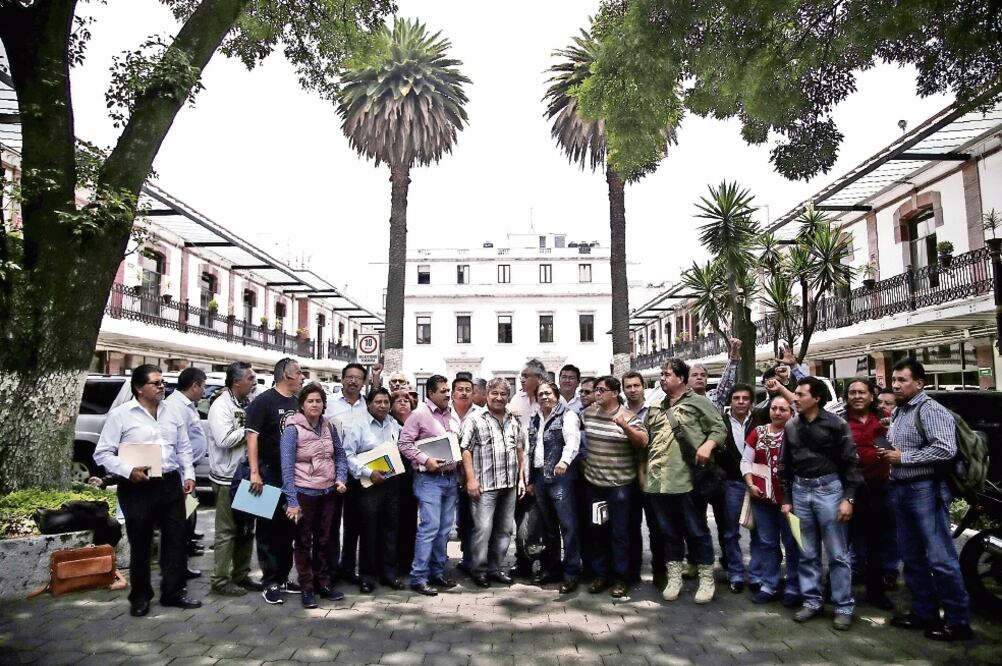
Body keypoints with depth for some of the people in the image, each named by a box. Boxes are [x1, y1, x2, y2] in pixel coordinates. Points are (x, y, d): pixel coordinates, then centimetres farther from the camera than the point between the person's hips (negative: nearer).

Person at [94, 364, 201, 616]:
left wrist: (188, 475, 5)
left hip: (171, 484, 4)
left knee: (175, 539, 8)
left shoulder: (172, 414, 11)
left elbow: (184, 449, 16)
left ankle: (173, 592, 21)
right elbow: (102, 454, -6)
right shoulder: (120, 415, -4)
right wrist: (128, 471, -19)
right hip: (137, 487, -4)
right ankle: (140, 597, 23)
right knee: (140, 544, 7)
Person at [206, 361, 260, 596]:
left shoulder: (248, 404, 10)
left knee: (246, 529, 15)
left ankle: (241, 574, 26)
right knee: (227, 531, 0)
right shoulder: (221, 405, -13)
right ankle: (220, 580, 10)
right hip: (228, 478, -8)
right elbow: (224, 440, -25)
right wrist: (250, 429, -15)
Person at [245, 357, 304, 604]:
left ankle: (283, 578, 23)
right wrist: (255, 472, -22)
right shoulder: (263, 401, -9)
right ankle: (270, 583, 10)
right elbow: (252, 436, -15)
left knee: (288, 528, 12)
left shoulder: (297, 403, 12)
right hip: (270, 474, -7)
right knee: (269, 529, 2)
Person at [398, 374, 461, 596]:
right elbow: (404, 443, -12)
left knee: (445, 528, 11)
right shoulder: (419, 414, -8)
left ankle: (438, 572, 23)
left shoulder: (452, 415, 12)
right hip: (429, 478, -7)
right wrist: (425, 460, -19)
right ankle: (418, 578, -2)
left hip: (450, 477, 7)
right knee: (429, 527, -10)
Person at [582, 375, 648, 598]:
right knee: (597, 530, 13)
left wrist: (624, 426, -31)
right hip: (594, 482, 5)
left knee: (619, 532, 3)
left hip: (620, 484, -5)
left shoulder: (628, 416, -10)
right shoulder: (588, 413, 4)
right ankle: (601, 575, 26)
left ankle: (620, 579, 15)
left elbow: (643, 441, -18)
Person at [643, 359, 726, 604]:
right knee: (669, 532, 14)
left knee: (697, 531, 4)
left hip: (686, 480, -5)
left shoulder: (698, 402, 1)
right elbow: (645, 441, 21)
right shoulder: (655, 408, 17)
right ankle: (674, 578, 25)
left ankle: (706, 579, 17)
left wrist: (708, 445, -21)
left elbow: (720, 429, -3)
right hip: (657, 482, 5)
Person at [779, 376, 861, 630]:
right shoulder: (791, 426, 7)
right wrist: (786, 499, 10)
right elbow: (785, 465, 12)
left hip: (829, 488, -4)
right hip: (800, 490, 4)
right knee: (807, 553, 10)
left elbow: (851, 462, -6)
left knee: (838, 553, 2)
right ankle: (812, 601, 21)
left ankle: (843, 607, 12)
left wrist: (848, 498, -12)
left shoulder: (836, 424, -6)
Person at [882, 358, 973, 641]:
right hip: (901, 489, 9)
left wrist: (903, 457, -17)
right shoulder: (899, 412, 16)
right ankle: (924, 612, 24)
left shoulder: (930, 410, -12)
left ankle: (958, 622, 7)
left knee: (940, 558, -4)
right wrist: (888, 454, 7)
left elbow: (946, 449, -23)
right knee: (912, 557, 14)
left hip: (925, 490, -9)